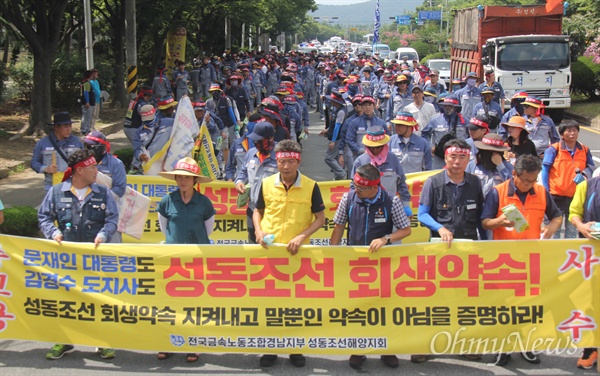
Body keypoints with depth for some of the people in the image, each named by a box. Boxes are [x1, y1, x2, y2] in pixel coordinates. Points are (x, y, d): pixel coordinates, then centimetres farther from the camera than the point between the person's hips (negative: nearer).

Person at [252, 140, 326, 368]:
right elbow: (258, 210, 12)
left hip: (297, 251, -2)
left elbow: (320, 218, -3)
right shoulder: (266, 184, 0)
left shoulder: (310, 186, -6)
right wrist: (258, 230, -6)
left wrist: (301, 236, -16)